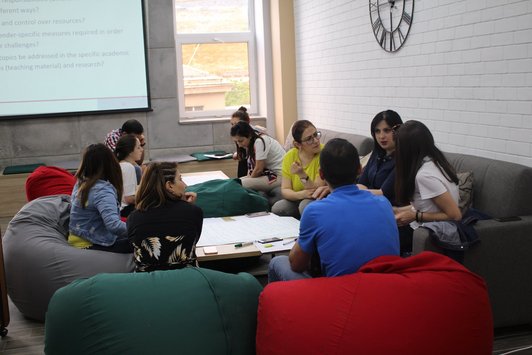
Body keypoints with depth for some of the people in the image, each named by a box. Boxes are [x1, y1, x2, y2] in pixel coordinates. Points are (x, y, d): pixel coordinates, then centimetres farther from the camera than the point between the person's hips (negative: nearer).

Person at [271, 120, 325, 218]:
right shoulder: (289, 156, -5)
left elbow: (316, 191, -21)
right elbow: (285, 190, -8)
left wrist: (302, 175, -38)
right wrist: (301, 194, -29)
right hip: (297, 201, 3)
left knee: (306, 205, -34)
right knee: (277, 208, -24)